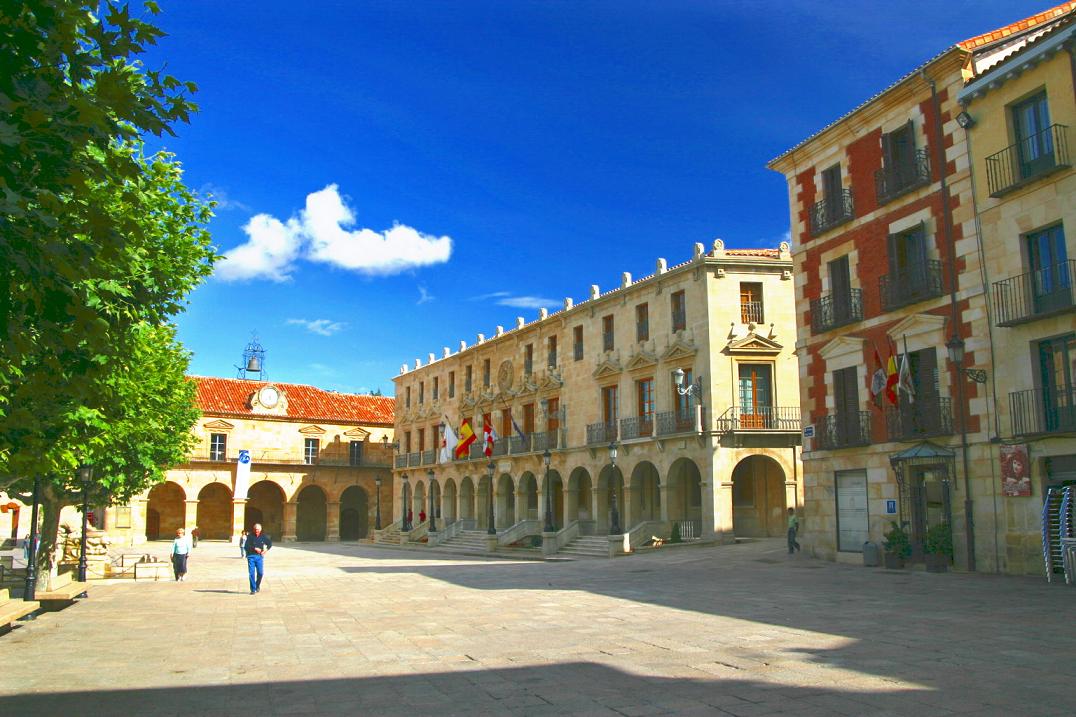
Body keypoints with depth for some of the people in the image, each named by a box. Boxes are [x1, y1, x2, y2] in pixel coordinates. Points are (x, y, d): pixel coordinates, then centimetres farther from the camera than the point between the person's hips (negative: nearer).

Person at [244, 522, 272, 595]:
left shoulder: (263, 536, 6)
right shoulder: (250, 537, -3)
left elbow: (270, 543, 18)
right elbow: (246, 546, -12)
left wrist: (266, 550, 3)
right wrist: (255, 548, -19)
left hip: (260, 556, 2)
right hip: (251, 556, -2)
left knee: (260, 573, -3)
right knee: (251, 573, -4)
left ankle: (257, 586, 24)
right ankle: (253, 589, 3)